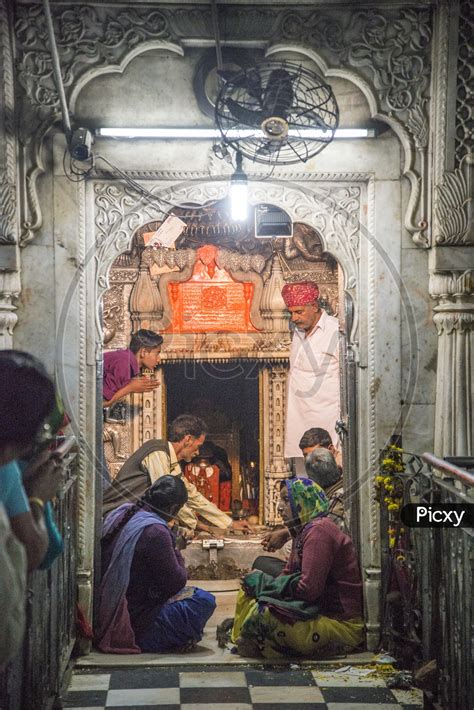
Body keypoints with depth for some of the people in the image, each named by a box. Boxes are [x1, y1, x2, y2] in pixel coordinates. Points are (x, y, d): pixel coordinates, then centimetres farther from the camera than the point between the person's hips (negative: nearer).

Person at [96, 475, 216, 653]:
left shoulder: (121, 514, 3)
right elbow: (176, 582, -14)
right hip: (134, 623, -9)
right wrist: (177, 555, 2)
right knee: (205, 601, -11)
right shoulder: (155, 532, -24)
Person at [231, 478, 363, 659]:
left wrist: (263, 583, -11)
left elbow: (309, 589, -24)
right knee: (249, 594, 9)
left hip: (342, 624, -11)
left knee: (261, 615, -28)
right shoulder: (303, 531, 16)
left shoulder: (318, 530, -18)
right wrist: (260, 584, -6)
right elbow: (288, 576, 14)